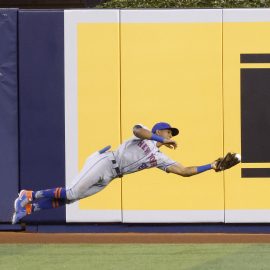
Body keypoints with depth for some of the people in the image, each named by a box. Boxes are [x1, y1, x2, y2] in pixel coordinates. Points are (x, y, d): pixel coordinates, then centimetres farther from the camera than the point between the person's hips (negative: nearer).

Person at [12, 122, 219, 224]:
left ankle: (29, 207, -2)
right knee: (72, 193, -19)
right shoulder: (145, 134, 2)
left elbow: (185, 171, 13)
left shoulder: (160, 159, 17)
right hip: (104, 161, -6)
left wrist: (211, 166, 5)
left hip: (108, 178, 6)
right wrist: (162, 140, -23)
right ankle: (31, 196, -7)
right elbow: (136, 130, -23)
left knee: (69, 198, -3)